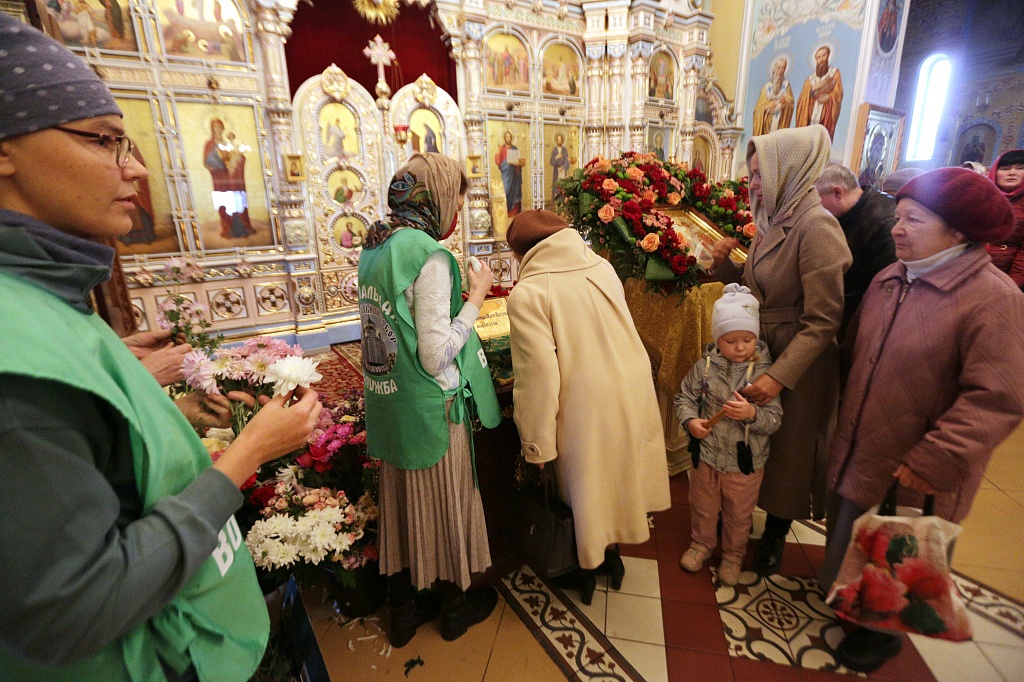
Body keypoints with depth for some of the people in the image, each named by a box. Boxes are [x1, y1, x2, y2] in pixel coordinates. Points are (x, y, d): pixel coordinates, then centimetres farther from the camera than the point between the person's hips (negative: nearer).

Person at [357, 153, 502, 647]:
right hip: (430, 408, -7)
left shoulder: (374, 248, 5)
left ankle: (403, 611, 40)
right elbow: (436, 357, -22)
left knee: (400, 506, 20)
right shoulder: (428, 254, -20)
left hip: (386, 404, 7)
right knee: (444, 505, 14)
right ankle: (454, 606, 38)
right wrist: (475, 299, -13)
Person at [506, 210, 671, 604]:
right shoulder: (602, 267, -1)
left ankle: (586, 571, 40)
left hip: (585, 405, -5)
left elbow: (539, 375, -21)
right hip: (631, 391, 6)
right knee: (616, 472, 25)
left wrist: (536, 443, -11)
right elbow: (615, 334, 8)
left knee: (584, 486, 18)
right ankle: (611, 554, 47)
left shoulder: (527, 294, -18)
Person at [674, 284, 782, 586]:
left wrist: (752, 414, -33)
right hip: (706, 455, 1)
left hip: (745, 462, -1)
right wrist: (690, 420, -18)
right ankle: (701, 543, 48)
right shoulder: (705, 366, -10)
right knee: (703, 507, 22)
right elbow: (684, 397, 0)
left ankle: (733, 554, 45)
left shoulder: (764, 371, -13)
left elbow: (775, 419, -13)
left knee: (739, 515, 21)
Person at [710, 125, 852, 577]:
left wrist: (779, 377, -27)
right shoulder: (776, 219, 3)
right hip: (760, 347, 7)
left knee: (788, 445, 13)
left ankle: (775, 536, 36)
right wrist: (725, 265, -8)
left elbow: (822, 321, -22)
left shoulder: (816, 226, -21)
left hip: (799, 358, -7)